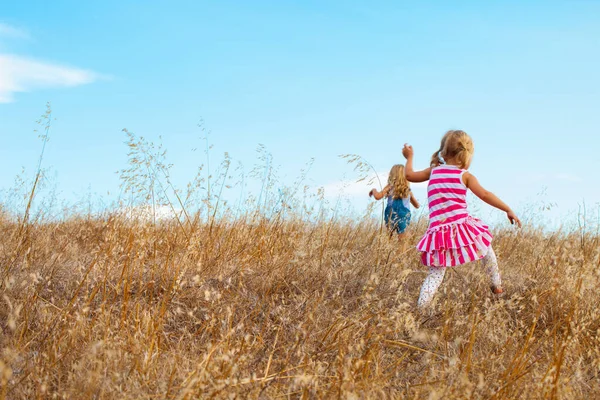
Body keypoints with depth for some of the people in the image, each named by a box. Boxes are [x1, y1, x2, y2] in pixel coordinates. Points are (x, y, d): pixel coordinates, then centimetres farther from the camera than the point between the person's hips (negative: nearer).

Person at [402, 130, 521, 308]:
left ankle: (421, 308, -13)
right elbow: (485, 195, -9)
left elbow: (409, 175, 23)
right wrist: (508, 210, -8)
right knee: (486, 248, 26)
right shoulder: (465, 175, 1)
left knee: (435, 274, 4)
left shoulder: (433, 171, 12)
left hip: (438, 232, 3)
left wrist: (409, 157, 40)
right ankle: (497, 287, 30)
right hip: (463, 227, -2)